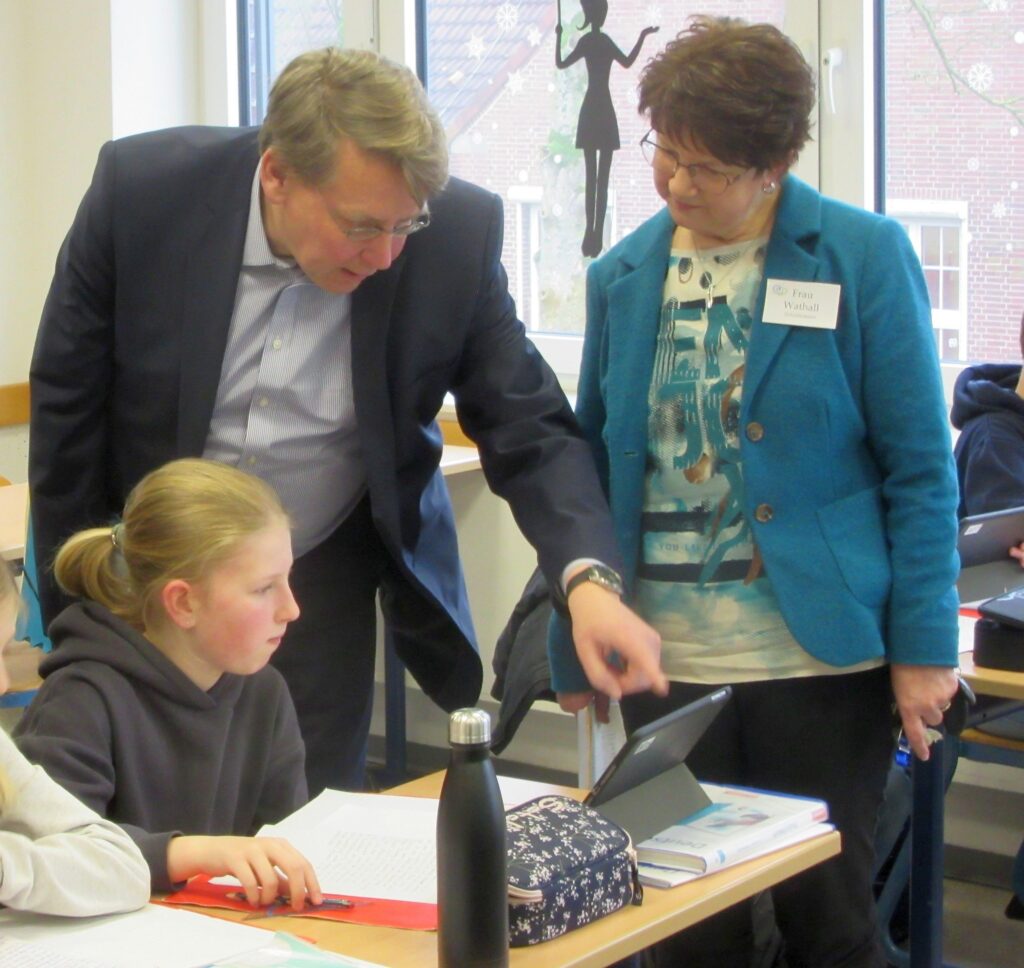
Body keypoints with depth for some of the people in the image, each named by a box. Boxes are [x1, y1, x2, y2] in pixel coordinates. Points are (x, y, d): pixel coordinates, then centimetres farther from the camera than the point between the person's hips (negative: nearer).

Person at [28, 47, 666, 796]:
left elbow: (528, 428, -12)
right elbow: (68, 411, -8)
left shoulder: (458, 234, -19)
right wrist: (76, 617, -2)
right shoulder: (141, 190, -19)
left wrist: (588, 577, -30)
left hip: (327, 586, 0)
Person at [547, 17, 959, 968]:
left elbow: (919, 466, -4)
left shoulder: (865, 256, -5)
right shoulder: (622, 277, 6)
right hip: (664, 663, 3)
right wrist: (576, 645, 9)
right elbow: (592, 468, 12)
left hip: (819, 656, -3)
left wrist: (924, 646, -8)